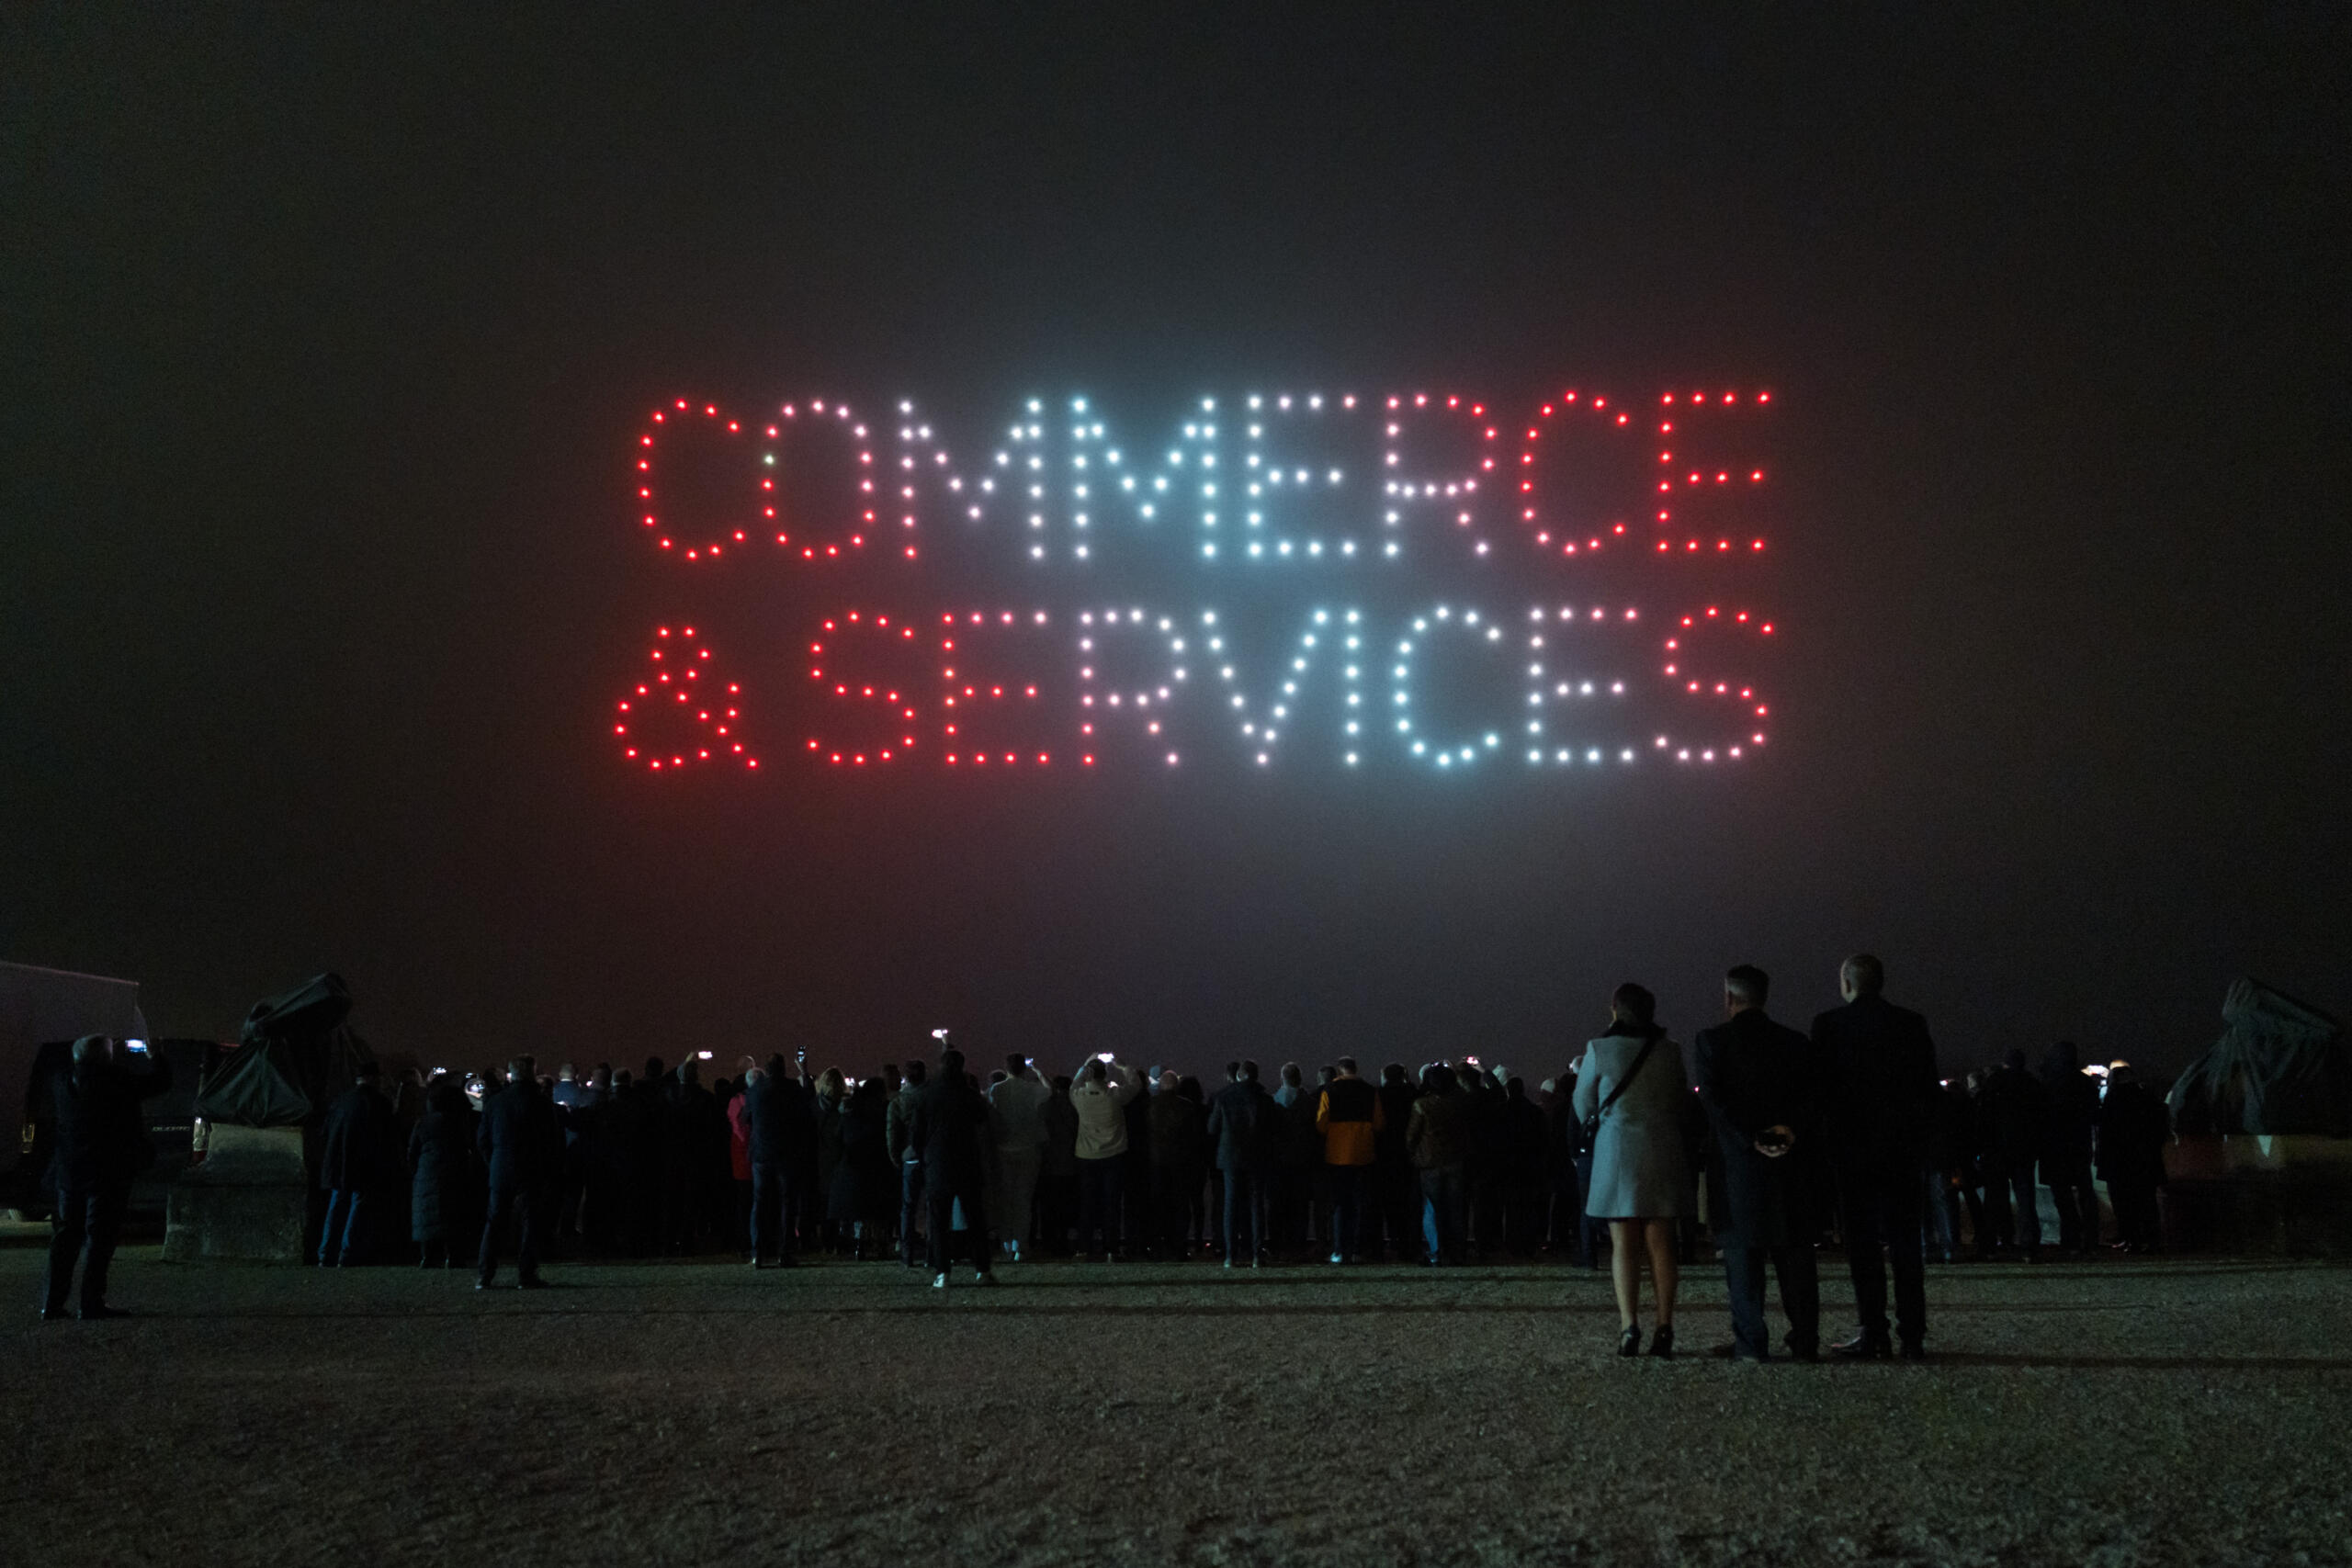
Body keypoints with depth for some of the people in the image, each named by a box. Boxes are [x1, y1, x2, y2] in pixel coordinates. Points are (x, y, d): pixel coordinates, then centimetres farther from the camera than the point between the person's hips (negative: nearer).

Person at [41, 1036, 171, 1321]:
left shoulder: (61, 1082, 4)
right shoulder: (117, 1078, -14)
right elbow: (159, 1081, -5)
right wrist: (153, 1057, 14)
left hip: (68, 1171, 6)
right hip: (107, 1173, -6)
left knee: (66, 1235, 13)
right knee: (99, 1236, -1)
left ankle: (52, 1303, 14)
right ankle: (92, 1303, -2)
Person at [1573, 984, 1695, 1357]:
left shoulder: (1599, 1050, -4)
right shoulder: (1671, 1052, 4)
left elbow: (1583, 1108, 4)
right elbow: (1683, 1104, 14)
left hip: (1617, 1154, -2)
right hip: (1664, 1154, 3)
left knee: (1624, 1244, 0)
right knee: (1661, 1242, 6)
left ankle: (1629, 1327, -8)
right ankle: (1664, 1328, 3)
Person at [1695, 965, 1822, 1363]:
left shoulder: (1713, 1039, -4)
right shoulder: (1795, 1043, 9)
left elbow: (1713, 1099, -13)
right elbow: (1812, 1096, 0)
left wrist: (1751, 1139, -11)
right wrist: (1789, 1129, -9)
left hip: (1735, 1161, -3)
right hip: (1789, 1161, 4)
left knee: (1742, 1252, 1)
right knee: (1794, 1250, 9)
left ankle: (1750, 1341, -1)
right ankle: (1805, 1340, 10)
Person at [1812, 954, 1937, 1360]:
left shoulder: (1829, 1024, -5)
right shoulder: (1913, 1023, 5)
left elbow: (1819, 1087, -5)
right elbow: (1929, 1090, 6)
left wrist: (1825, 1142, 4)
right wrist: (1924, 1149, 12)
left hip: (1853, 1147, -3)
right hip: (1905, 1150, 3)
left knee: (1863, 1241, 2)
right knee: (1904, 1240, 7)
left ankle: (1873, 1332, 2)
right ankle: (1912, 1335, 5)